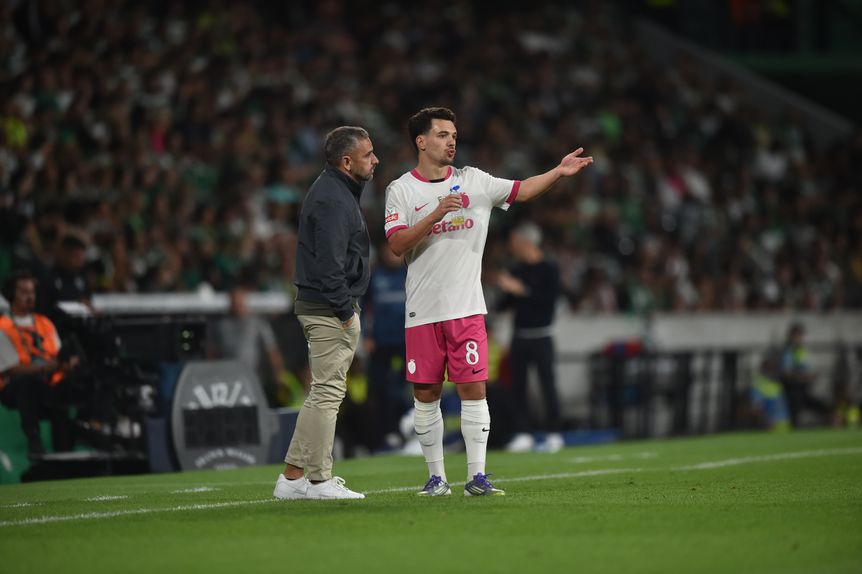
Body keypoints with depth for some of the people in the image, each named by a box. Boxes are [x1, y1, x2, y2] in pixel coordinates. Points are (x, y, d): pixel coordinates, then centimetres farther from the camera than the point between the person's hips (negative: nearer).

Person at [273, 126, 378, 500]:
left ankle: (293, 477, 15)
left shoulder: (335, 191, 17)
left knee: (324, 393, 13)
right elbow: (330, 263, -22)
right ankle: (318, 480, -3)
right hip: (330, 310, -11)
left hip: (319, 306, 11)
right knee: (327, 392, -7)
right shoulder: (333, 199, -16)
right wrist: (345, 310, -18)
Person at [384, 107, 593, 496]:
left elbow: (521, 190, 6)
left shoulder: (473, 181, 9)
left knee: (473, 390, -5)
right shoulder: (401, 190, 1)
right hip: (422, 312, -1)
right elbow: (397, 245, -10)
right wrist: (435, 215, -21)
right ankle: (436, 476, 13)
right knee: (426, 394, 3)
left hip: (467, 309, 1)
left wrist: (559, 171, -8)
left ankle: (476, 475, -2)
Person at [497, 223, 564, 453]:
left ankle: (553, 434, 0)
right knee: (518, 385, 3)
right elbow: (507, 304, 16)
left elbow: (550, 299, -18)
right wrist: (507, 289, -5)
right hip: (520, 336, 6)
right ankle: (523, 434, 7)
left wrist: (521, 290, -20)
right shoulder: (517, 270, 12)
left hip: (540, 336, -6)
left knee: (547, 383, -5)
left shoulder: (548, 269, -6)